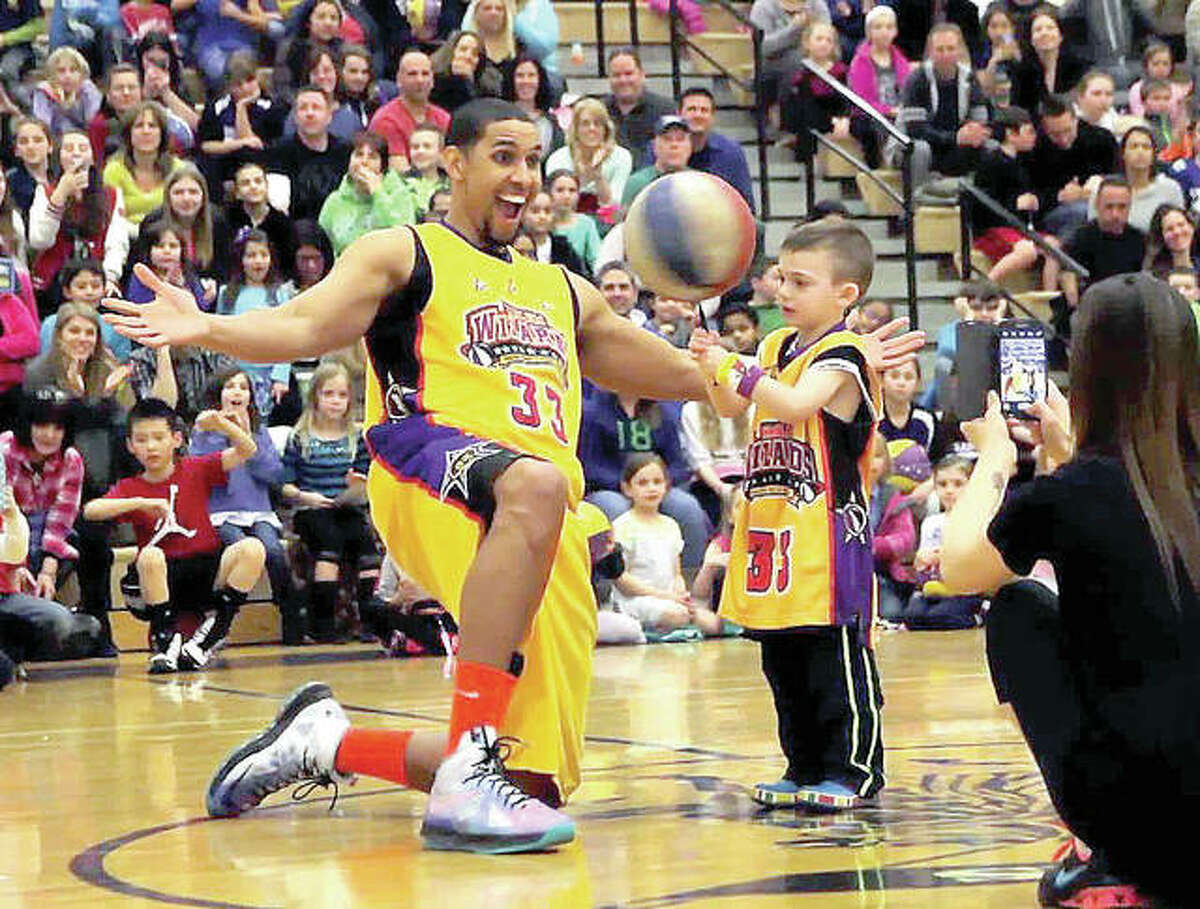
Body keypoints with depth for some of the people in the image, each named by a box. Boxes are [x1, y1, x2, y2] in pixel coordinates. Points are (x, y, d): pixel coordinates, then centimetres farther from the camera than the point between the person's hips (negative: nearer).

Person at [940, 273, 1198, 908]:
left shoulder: (1067, 495, -8)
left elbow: (957, 569, 13)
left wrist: (994, 458, 28)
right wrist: (1066, 455, 34)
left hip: (1126, 803, -5)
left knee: (1017, 609, 19)